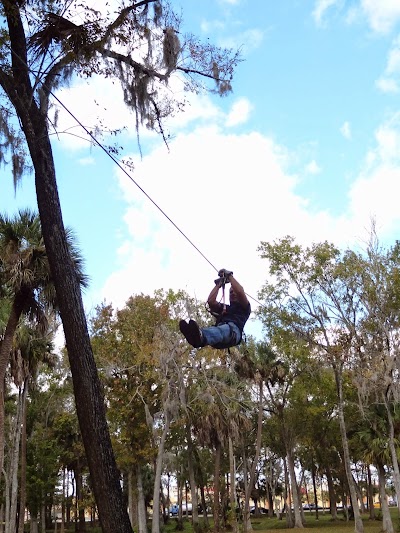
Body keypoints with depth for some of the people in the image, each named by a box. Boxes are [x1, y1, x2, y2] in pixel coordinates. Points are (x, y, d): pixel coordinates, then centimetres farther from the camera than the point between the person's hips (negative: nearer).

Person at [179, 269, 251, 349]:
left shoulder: (244, 308, 29)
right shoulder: (223, 308, 42)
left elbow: (240, 291, 9)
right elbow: (210, 301, 21)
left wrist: (229, 275, 21)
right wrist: (218, 285, 30)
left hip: (233, 331, -5)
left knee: (226, 329, -43)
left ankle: (201, 337, -78)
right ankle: (198, 336, -75)